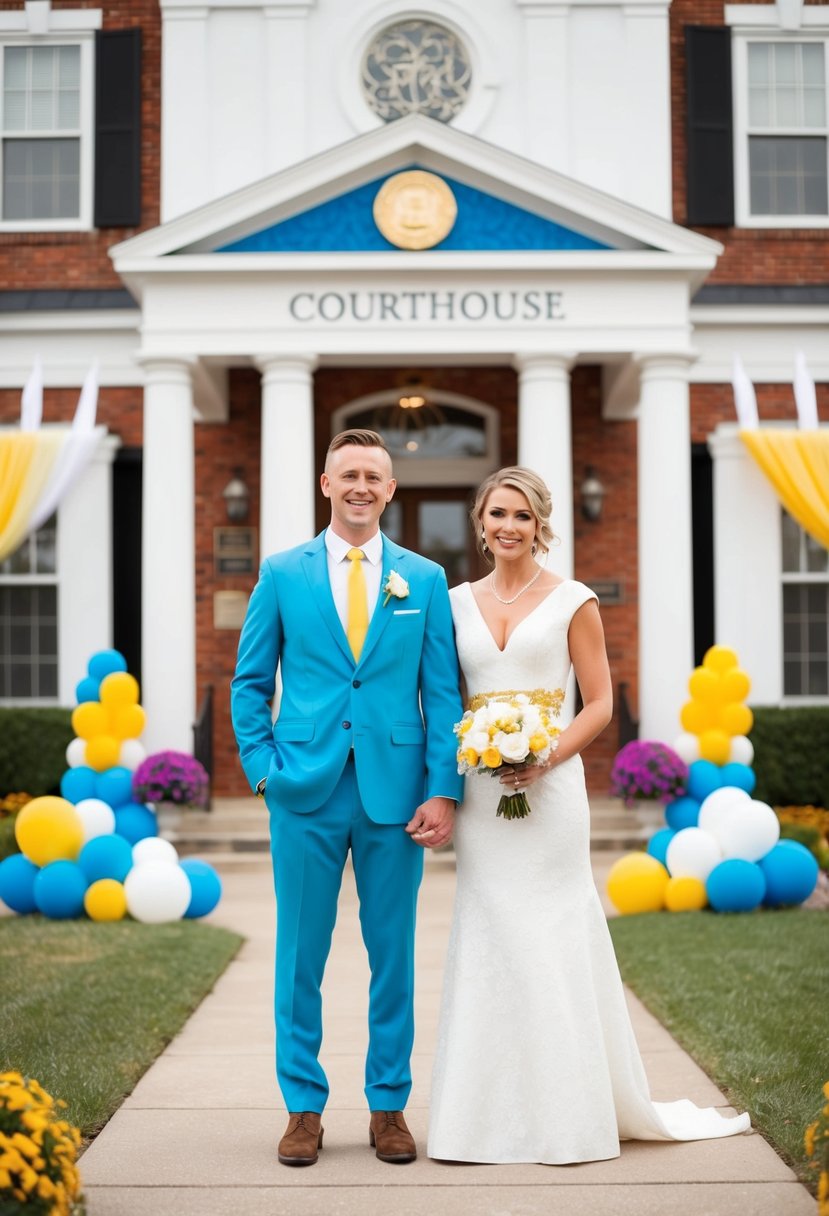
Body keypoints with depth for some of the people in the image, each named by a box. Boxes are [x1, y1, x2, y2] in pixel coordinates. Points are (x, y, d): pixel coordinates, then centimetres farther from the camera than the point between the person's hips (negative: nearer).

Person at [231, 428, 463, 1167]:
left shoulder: (425, 579, 6)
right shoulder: (282, 574, 5)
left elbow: (443, 692, 3)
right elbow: (249, 683, 9)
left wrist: (444, 791, -5)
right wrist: (262, 768, -2)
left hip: (395, 792, 0)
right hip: (306, 792, 0)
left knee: (393, 954, 7)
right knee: (300, 954, 5)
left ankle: (389, 1106, 20)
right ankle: (304, 1106, 18)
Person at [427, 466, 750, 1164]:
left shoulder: (572, 601, 1)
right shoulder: (458, 603, 12)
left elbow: (600, 703, -2)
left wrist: (548, 759, -16)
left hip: (548, 788, -3)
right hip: (479, 792, 3)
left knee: (551, 941, -2)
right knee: (486, 941, 4)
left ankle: (565, 1114, 10)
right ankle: (491, 1115, 13)